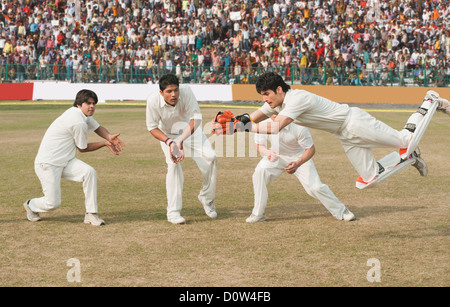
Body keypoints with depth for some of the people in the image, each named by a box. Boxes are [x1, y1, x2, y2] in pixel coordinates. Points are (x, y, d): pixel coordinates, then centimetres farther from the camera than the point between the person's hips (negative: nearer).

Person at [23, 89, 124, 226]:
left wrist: (109, 137, -6)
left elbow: (97, 127, 16)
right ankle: (31, 205, 27)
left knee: (89, 172, -14)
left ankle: (91, 214, -8)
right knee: (53, 203, -8)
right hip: (47, 163, -9)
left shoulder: (81, 113, 6)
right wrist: (104, 144, 1)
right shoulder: (78, 122, -22)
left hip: (64, 161, 9)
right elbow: (82, 148, -9)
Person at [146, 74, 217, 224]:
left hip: (189, 129, 2)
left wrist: (181, 140, -38)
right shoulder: (153, 100, -32)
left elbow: (196, 118, -28)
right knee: (174, 164, -23)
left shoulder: (186, 91, -33)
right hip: (167, 134, -1)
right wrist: (169, 142, -35)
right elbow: (152, 127, -19)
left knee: (210, 157, -14)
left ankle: (206, 198, 11)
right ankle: (173, 212, -14)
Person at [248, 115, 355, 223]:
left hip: (300, 158, -2)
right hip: (277, 156, 2)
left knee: (315, 187, -13)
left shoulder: (299, 127, -30)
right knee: (260, 172, -25)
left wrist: (298, 164, -39)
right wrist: (267, 152, -32)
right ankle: (258, 214, -13)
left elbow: (311, 149, -21)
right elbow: (259, 145, -8)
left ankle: (341, 211, 12)